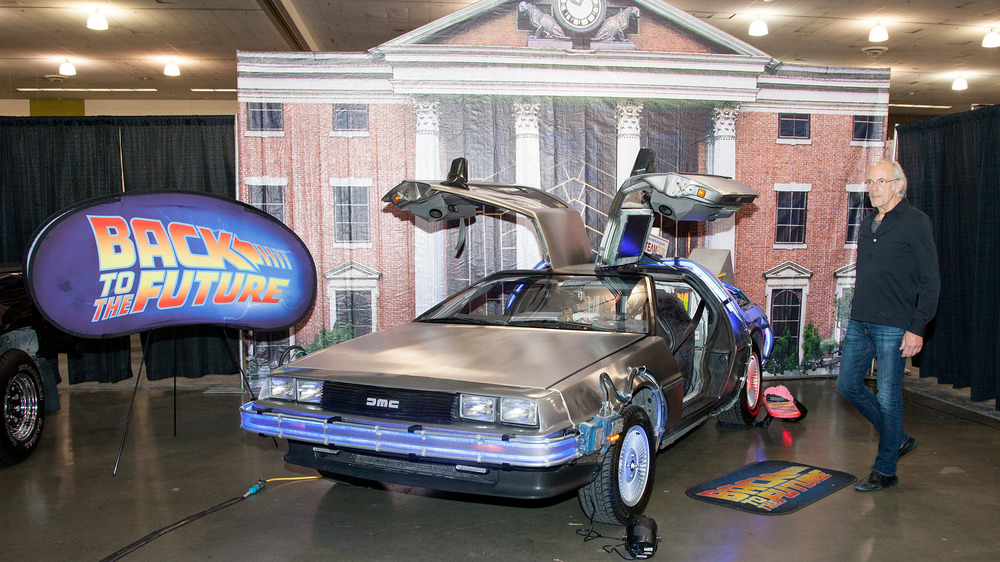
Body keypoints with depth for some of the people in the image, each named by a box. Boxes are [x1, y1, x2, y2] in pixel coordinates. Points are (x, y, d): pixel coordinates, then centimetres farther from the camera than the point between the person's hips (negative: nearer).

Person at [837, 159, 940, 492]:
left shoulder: (915, 223, -7)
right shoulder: (868, 224, 15)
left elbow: (930, 282, -9)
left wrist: (917, 328, -14)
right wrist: (857, 314, 18)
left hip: (894, 327, -7)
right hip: (859, 323, 8)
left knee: (888, 396, -1)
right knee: (848, 385, 10)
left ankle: (885, 471, 13)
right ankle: (898, 439, 29)